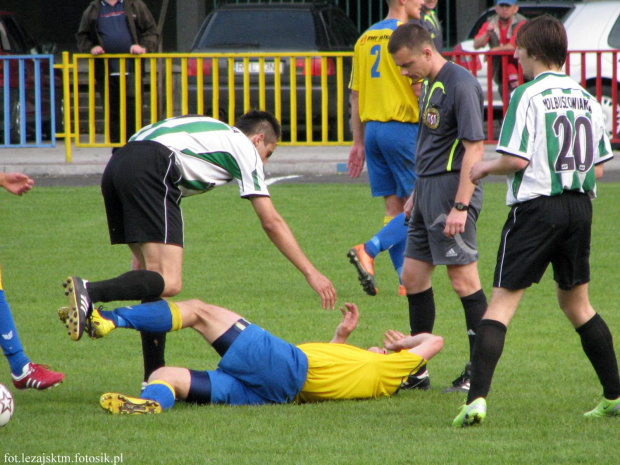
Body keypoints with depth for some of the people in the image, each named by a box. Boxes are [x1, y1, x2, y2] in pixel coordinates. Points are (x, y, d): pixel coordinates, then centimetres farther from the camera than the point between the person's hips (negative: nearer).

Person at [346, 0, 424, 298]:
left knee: (394, 207, 9)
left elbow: (355, 95, 15)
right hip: (403, 128, -7)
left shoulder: (365, 39, 13)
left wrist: (358, 142, 19)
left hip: (372, 128, 7)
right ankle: (369, 250, -19)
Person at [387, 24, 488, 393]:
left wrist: (460, 207, -23)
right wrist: (417, 193, 25)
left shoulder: (461, 85, -16)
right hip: (429, 188, 10)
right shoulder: (430, 84, 14)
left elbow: (474, 148, -20)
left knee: (464, 279, -7)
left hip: (452, 189, -10)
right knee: (414, 276, 12)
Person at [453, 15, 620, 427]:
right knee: (577, 304, 20)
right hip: (580, 208, 6)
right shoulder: (587, 99, 9)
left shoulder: (528, 96, -10)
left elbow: (516, 159, -16)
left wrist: (485, 168, 4)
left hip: (536, 207, -6)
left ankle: (477, 399, -18)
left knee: (501, 303, -6)